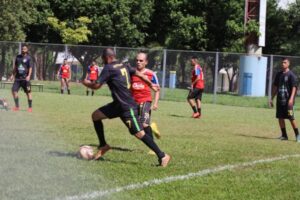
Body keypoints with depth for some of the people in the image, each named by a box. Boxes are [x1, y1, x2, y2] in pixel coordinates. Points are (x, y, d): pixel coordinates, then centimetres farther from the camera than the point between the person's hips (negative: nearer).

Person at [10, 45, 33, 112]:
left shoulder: (28, 58, -2)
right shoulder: (18, 57, 11)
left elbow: (30, 68, -6)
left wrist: (29, 76, -19)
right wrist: (13, 75, 14)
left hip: (25, 78, -4)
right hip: (18, 78, 4)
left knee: (28, 92, 0)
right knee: (14, 90, -4)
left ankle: (30, 107, 9)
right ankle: (17, 106, 6)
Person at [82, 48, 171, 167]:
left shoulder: (108, 68, -14)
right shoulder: (123, 66, 9)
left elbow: (96, 86, -13)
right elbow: (138, 73, 16)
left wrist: (86, 83, 8)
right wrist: (150, 84, 29)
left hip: (127, 107, -10)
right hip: (119, 104, 10)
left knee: (139, 133, -9)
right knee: (95, 115, 11)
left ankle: (162, 156, -6)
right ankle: (103, 146, 20)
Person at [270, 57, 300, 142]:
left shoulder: (291, 75, -6)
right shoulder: (278, 74, 13)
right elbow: (275, 87, 19)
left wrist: (291, 98, -25)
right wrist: (272, 99, 16)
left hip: (288, 101, -6)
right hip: (280, 100, 6)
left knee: (291, 117, -8)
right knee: (280, 117, 6)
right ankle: (284, 135, 15)